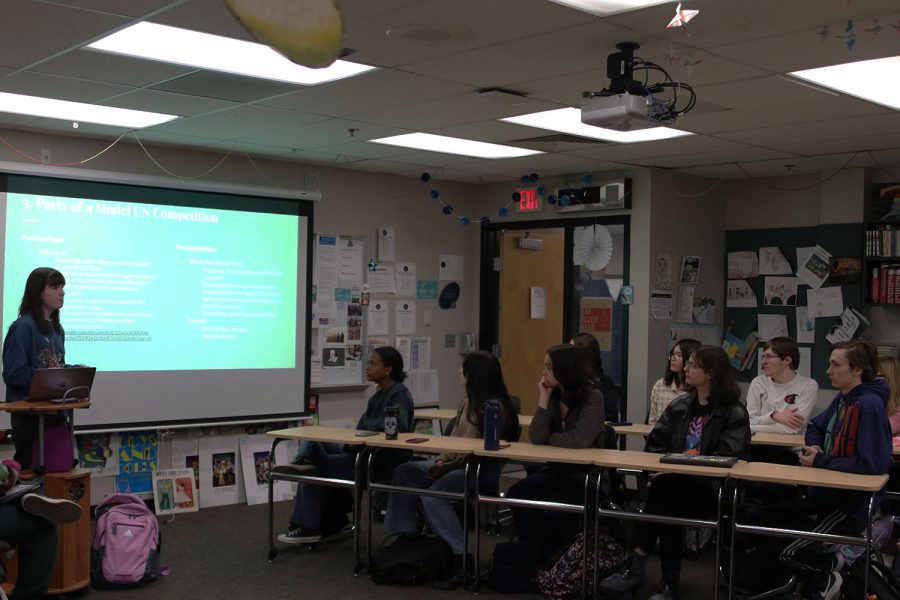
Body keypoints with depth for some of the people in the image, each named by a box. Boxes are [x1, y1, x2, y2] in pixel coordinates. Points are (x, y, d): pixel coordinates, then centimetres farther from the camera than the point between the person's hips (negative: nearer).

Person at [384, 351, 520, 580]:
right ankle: (405, 534, 1)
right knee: (405, 472, -1)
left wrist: (446, 465, -18)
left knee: (432, 493, -30)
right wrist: (441, 461, -4)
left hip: (483, 470, -10)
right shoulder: (468, 403, 15)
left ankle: (459, 553, -25)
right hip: (458, 464, 10)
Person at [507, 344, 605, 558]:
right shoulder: (553, 396, 2)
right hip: (557, 470, 6)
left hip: (586, 475, -5)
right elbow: (536, 437, -10)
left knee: (559, 511, -30)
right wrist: (544, 398, -13)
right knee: (517, 494, -20)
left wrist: (547, 438, -10)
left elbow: (578, 440, -25)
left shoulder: (593, 398, -13)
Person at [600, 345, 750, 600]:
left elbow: (729, 457, -13)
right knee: (668, 505, -30)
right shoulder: (680, 405, 16)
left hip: (714, 488, -5)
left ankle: (636, 566, -24)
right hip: (676, 482, 5)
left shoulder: (734, 412, -2)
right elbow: (655, 442, 12)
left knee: (666, 487, -32)